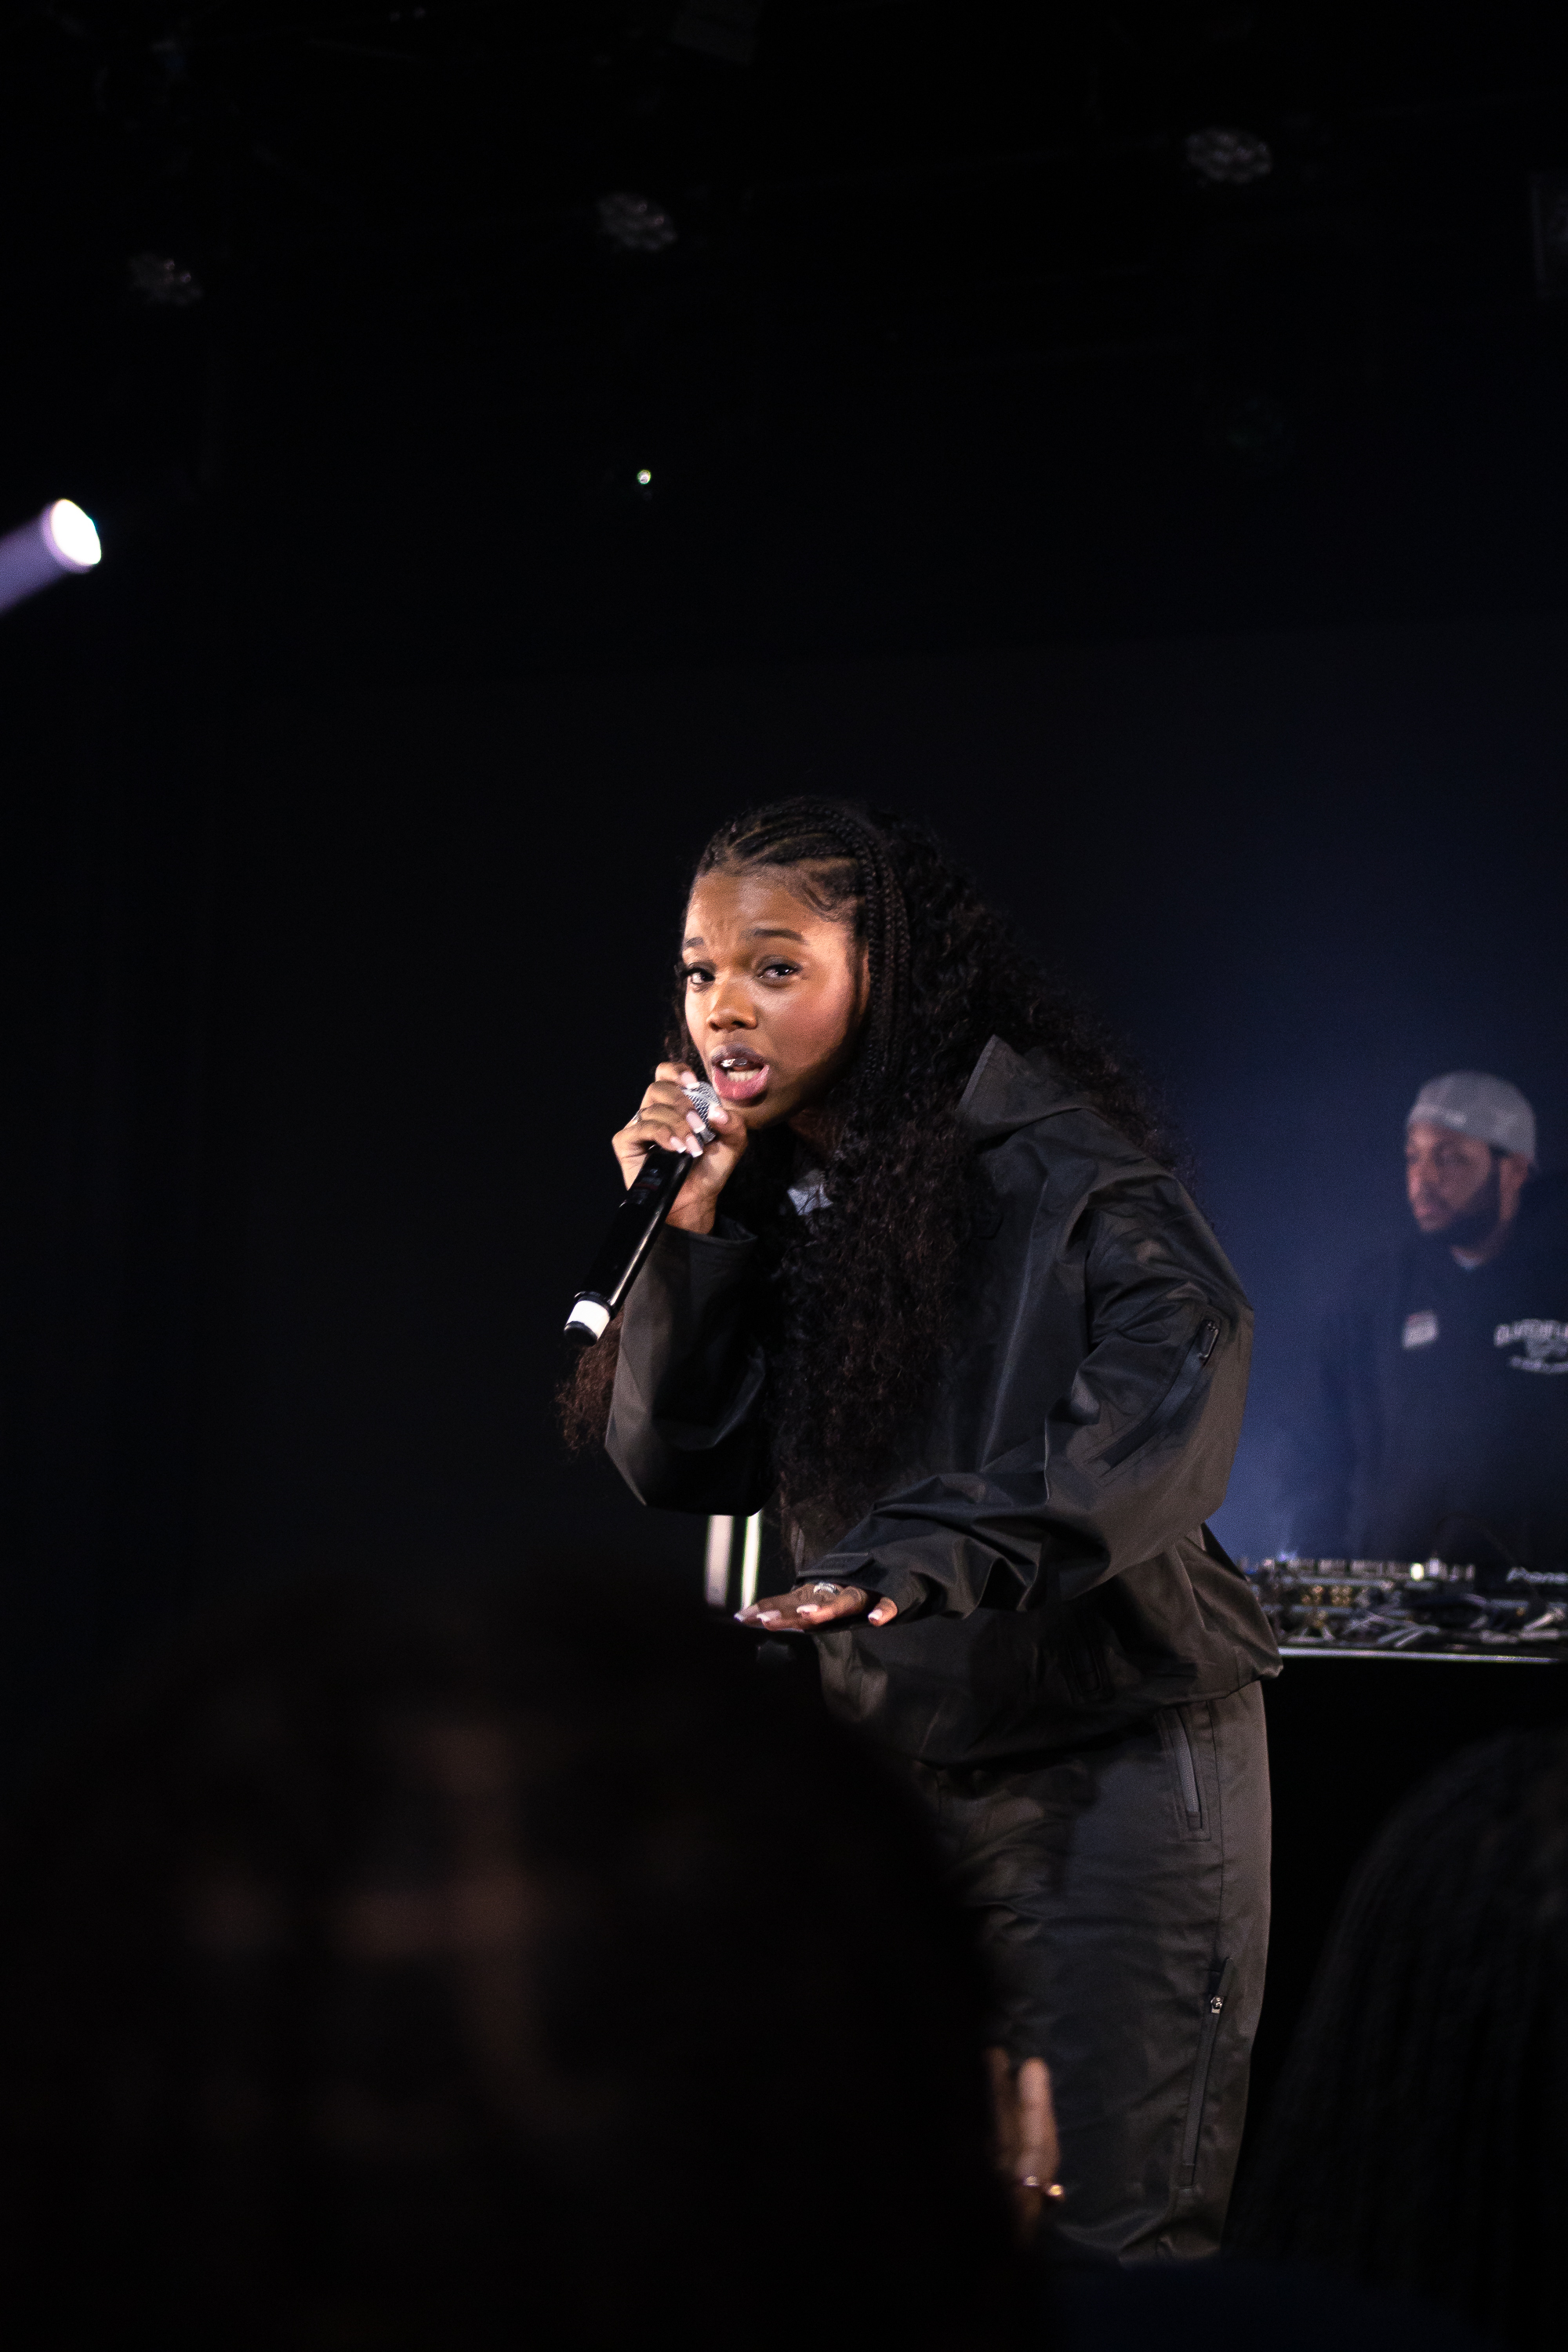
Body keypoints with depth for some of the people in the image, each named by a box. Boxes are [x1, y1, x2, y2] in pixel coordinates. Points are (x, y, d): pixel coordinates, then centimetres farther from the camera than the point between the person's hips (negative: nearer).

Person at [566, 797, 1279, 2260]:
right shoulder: (765, 1206, 7)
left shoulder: (1039, 1153, -15)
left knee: (1110, 2227, -3)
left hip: (1111, 1743, -7)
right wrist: (680, 1230, -10)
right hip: (899, 1756, 7)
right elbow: (677, 1465, 3)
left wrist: (944, 1546, -43)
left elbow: (1181, 1344, -32)